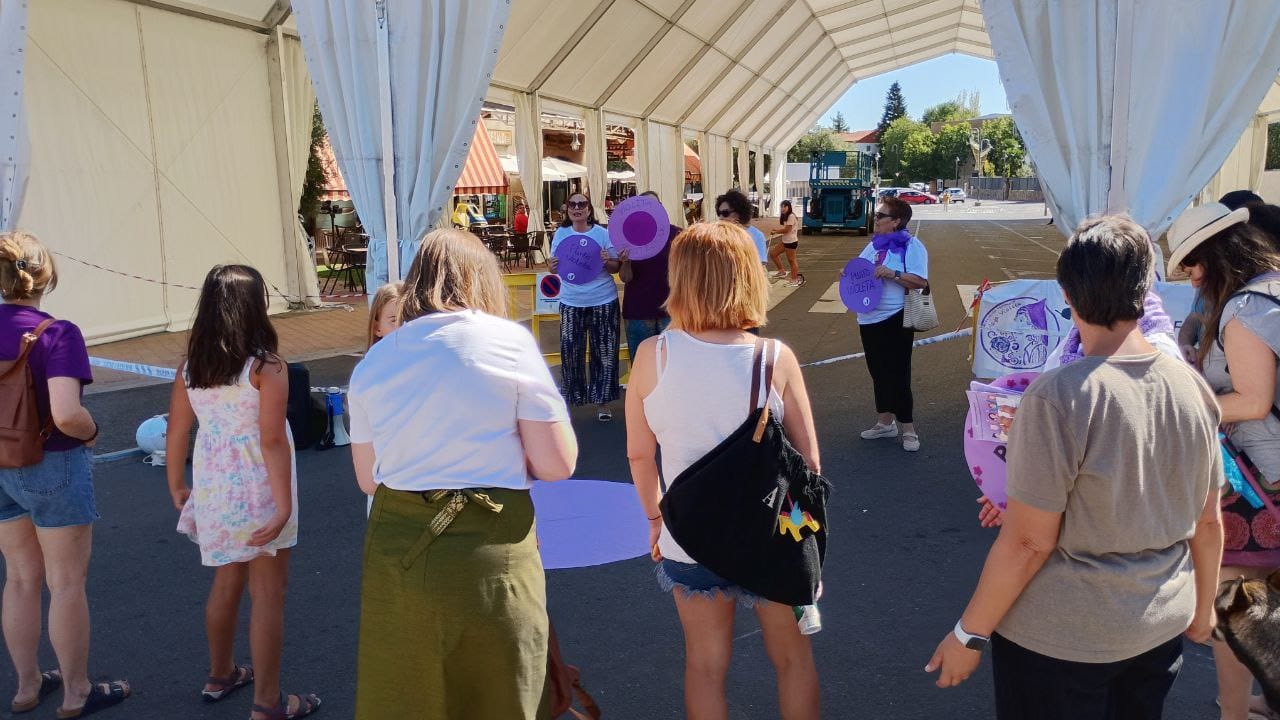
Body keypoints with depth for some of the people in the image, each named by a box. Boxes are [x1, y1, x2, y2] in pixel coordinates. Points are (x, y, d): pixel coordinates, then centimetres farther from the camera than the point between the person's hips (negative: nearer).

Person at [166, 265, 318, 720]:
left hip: (211, 487, 6)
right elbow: (272, 441, -21)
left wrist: (177, 487, 19)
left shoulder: (192, 365, 1)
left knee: (227, 580, 24)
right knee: (267, 595, 5)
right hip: (257, 491, -6)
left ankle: (220, 675, 40)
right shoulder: (266, 366, -17)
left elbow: (177, 432, 6)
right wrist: (284, 506, -17)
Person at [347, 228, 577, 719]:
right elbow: (558, 464, -8)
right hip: (491, 552, -3)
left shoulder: (372, 362, 4)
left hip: (397, 550, 3)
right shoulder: (509, 340, -6)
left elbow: (368, 479, 13)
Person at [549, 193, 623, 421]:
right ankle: (570, 398, 16)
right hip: (571, 302, 1)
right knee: (570, 351, 1)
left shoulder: (602, 233, -2)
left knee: (604, 351, 4)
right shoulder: (561, 233, 4)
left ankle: (602, 401, 15)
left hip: (603, 301, -1)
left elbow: (616, 268, 2)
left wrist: (608, 261, -19)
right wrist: (551, 266, -13)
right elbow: (554, 266, 9)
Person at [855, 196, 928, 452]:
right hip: (869, 318, 7)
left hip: (895, 320, -7)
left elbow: (920, 281, -17)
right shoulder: (874, 245, 12)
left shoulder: (911, 246, -9)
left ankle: (909, 428, 9)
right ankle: (886, 422, 28)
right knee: (878, 372, 15)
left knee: (897, 374, -2)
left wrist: (893, 274, -26)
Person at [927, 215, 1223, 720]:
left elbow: (1029, 542, -20)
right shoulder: (1193, 388, -6)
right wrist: (1203, 605, 22)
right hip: (1161, 627, 6)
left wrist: (969, 633, -9)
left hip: (1062, 638, -5)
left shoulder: (1060, 396, -24)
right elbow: (1209, 520, 5)